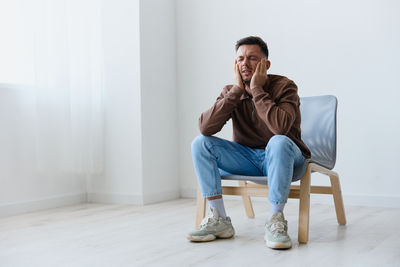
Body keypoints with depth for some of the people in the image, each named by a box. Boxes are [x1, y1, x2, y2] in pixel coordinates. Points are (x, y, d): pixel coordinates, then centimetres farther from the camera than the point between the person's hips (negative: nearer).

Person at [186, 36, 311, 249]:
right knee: (200, 143, -14)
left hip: (282, 158, -4)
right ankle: (219, 221, -15)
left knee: (279, 141, -37)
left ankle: (275, 222, -28)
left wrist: (257, 89, -25)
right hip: (247, 159, 4)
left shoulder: (284, 87, -13)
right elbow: (205, 127, -19)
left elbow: (280, 127, -35)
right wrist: (237, 90, -20)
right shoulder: (231, 92, -1)